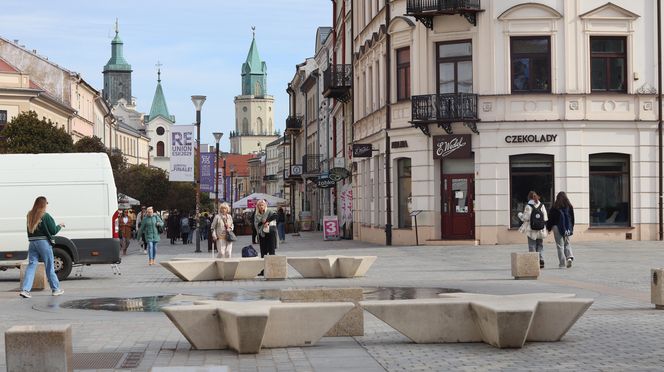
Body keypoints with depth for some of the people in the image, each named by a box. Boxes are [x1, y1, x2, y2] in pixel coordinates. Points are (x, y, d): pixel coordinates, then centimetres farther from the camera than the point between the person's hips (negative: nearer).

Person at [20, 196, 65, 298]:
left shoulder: (30, 215, 5)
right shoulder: (46, 216, -12)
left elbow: (30, 230, 11)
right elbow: (53, 231, -8)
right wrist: (60, 226, 10)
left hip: (32, 243, 5)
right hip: (43, 242, -5)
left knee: (31, 266, 5)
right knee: (49, 266, 7)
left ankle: (25, 289, -6)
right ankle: (55, 289, 18)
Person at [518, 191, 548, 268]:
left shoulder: (528, 206, -9)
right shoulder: (542, 206, 2)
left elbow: (526, 218, -10)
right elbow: (545, 218, 2)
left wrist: (520, 214, 8)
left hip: (531, 230, -3)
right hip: (541, 230, 4)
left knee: (532, 246, 3)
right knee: (540, 246, 12)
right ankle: (541, 261, 6)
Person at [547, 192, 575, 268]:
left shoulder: (554, 207, -8)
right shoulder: (569, 206, 2)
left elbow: (550, 218, -3)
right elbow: (572, 218, 9)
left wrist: (548, 228, 8)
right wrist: (571, 228, 19)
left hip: (557, 227, -3)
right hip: (567, 228, 3)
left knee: (560, 245, 1)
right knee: (566, 243, 15)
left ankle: (562, 264, -2)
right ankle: (569, 257, -10)